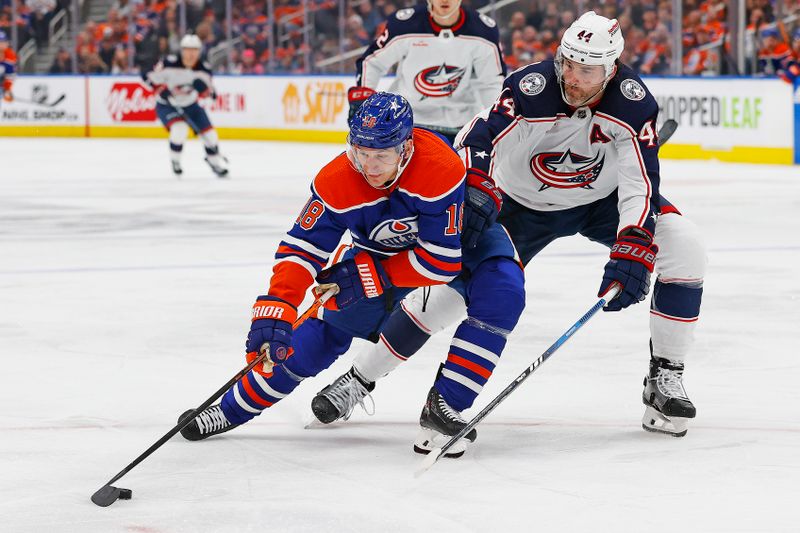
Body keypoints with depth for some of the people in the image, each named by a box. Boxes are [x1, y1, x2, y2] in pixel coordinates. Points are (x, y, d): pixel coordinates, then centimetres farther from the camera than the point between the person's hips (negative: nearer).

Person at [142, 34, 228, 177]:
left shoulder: (204, 69, -15)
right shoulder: (169, 63, -26)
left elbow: (207, 93, -8)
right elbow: (149, 77, -17)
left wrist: (204, 88, -32)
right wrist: (162, 90, -29)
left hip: (190, 105, 4)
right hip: (166, 105, -4)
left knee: (208, 132, 2)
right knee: (180, 128, -29)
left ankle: (215, 160, 32)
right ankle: (175, 160, -2)